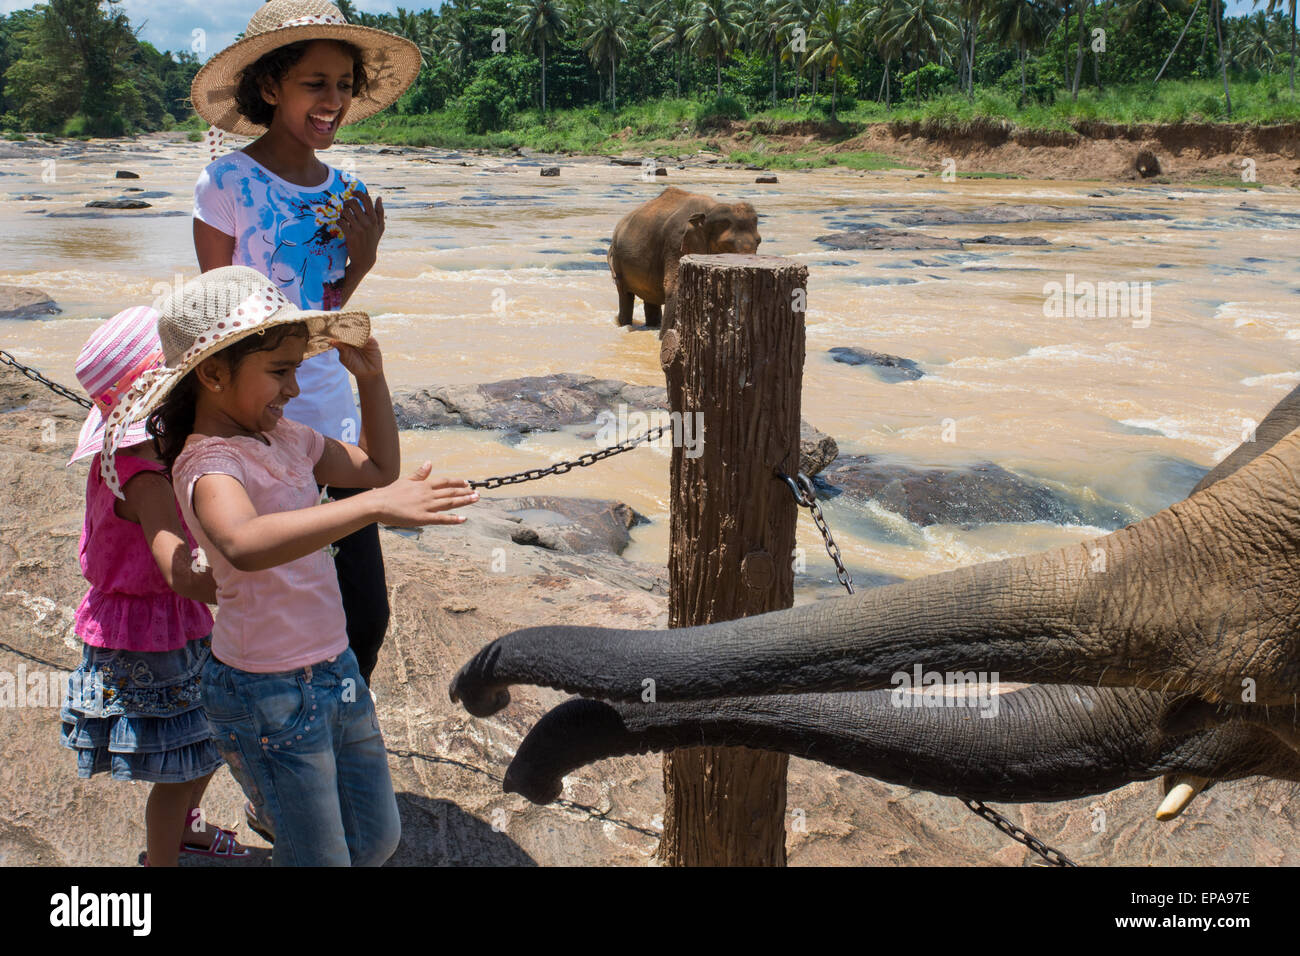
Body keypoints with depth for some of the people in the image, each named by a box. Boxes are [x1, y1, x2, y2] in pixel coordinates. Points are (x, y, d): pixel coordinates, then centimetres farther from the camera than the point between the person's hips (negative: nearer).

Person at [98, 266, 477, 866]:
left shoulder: (284, 436, 4)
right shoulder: (207, 463, -22)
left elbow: (376, 467, 20)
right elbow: (245, 545, -45)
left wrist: (371, 378, 7)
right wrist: (375, 505, -52)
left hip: (336, 673, 8)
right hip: (268, 696, -8)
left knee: (376, 840, 20)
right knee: (323, 859, 7)